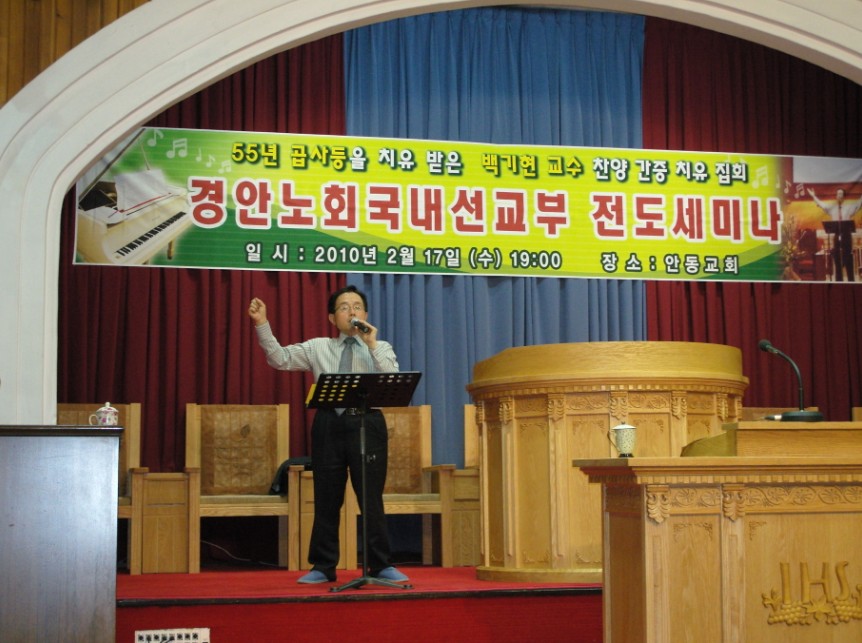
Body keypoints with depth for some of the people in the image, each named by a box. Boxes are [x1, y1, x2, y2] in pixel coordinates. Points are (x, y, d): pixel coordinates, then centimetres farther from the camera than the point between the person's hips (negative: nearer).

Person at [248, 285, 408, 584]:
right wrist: (262, 324, -6)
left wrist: (372, 345, -13)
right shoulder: (318, 348, 13)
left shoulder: (381, 348, 10)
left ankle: (380, 566, 9)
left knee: (371, 498, 0)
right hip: (329, 424, 1)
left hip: (367, 424, -1)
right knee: (326, 499, 6)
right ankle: (323, 567, 15)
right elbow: (280, 358, 4)